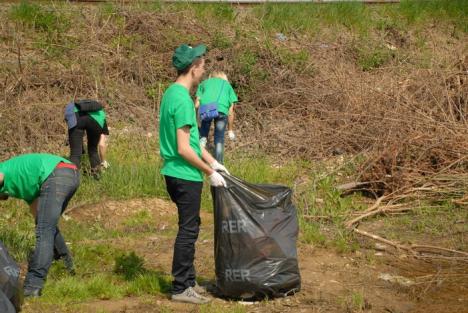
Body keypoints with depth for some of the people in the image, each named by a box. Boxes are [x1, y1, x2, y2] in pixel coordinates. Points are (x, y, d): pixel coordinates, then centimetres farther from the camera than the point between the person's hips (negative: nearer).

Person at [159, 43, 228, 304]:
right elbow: (184, 149, -22)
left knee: (190, 228, 17)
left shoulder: (172, 92, 10)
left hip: (178, 175, 10)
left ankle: (189, 280, 26)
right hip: (185, 176, -10)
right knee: (188, 231, -1)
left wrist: (212, 161, 18)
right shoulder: (182, 99, -20)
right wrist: (210, 172, -13)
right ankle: (181, 289, 6)